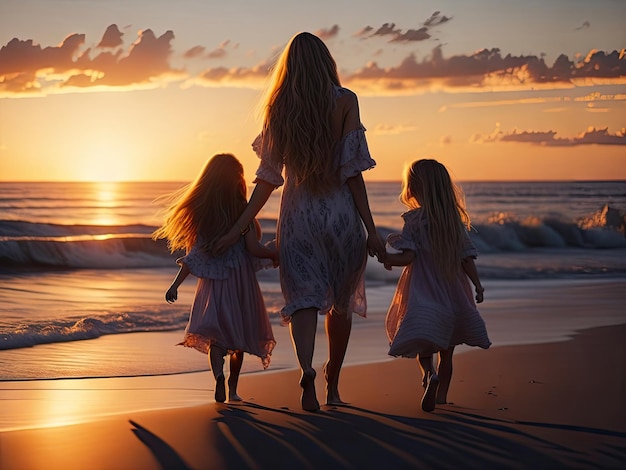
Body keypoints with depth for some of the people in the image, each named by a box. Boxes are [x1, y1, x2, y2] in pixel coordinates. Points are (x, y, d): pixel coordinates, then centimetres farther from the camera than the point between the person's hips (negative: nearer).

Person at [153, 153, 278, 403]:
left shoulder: (201, 214, -3)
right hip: (240, 283, -1)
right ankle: (232, 388, 22)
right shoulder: (241, 211, -9)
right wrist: (274, 254, 4)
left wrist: (175, 284, 0)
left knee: (215, 335, -2)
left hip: (212, 284, 1)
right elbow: (253, 248, -13)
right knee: (238, 335, 14)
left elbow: (194, 254, -4)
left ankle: (219, 374, -30)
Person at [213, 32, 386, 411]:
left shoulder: (279, 108, 2)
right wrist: (371, 230, -7)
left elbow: (269, 176, 0)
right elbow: (352, 170, -9)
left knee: (304, 298, -1)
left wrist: (239, 228, 6)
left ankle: (307, 369, -29)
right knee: (341, 303, 15)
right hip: (340, 213, -1)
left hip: (297, 214, 1)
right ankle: (333, 386, 26)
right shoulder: (345, 101, -5)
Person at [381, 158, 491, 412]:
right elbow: (467, 259, 2)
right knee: (446, 349, 16)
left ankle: (429, 374, -28)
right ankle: (442, 393, 22)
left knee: (423, 343, 0)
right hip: (453, 294, 4)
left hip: (424, 294, -4)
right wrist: (478, 286, 10)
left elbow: (408, 256, -15)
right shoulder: (456, 220, 4)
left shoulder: (414, 219, -8)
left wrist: (386, 258, 1)